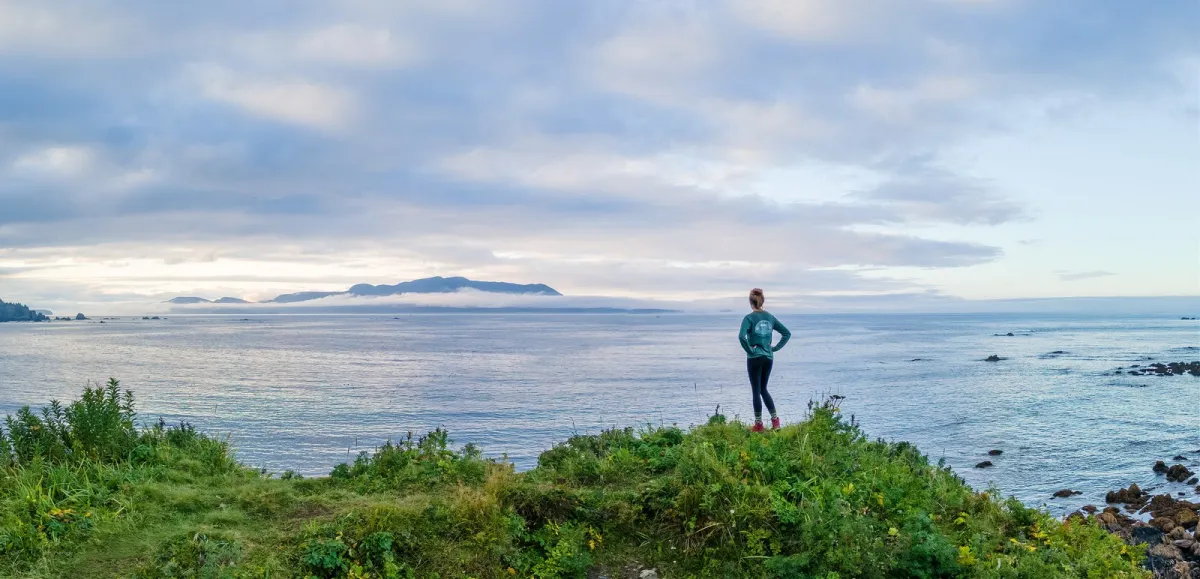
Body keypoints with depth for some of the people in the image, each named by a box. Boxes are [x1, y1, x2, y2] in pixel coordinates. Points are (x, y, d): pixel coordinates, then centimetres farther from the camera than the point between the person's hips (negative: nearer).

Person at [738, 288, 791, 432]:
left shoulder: (749, 318, -10)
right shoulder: (770, 317, 6)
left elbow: (742, 336, -26)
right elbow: (787, 333, 11)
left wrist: (749, 350, -13)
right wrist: (775, 348, 9)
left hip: (755, 358, -5)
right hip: (769, 358, 5)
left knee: (756, 391, 4)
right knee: (763, 389, 18)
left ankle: (758, 425, 8)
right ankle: (775, 420, 11)